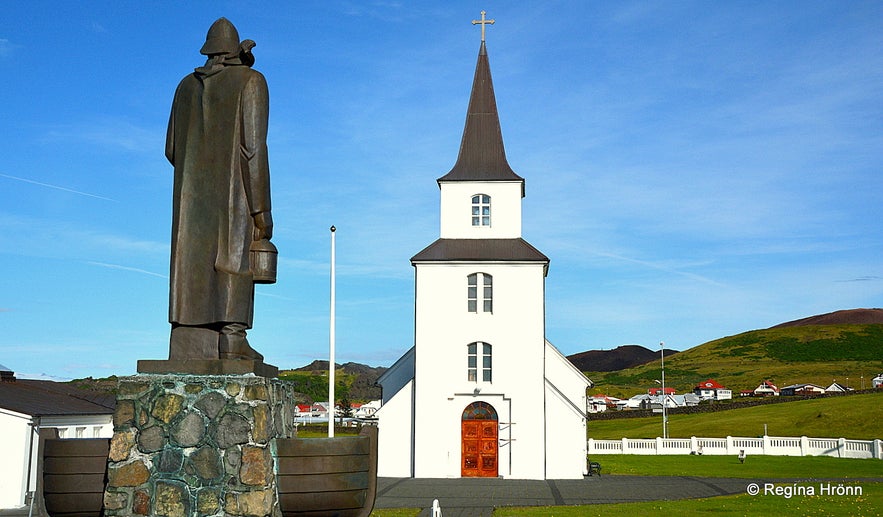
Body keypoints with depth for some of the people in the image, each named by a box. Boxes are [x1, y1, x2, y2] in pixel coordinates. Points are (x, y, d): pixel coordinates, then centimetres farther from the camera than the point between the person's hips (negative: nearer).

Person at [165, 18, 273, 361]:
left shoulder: (187, 86, 15)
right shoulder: (250, 81, -1)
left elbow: (172, 150, 12)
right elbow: (253, 147, -12)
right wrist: (262, 210, -12)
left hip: (191, 195, 5)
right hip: (234, 192, -5)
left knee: (194, 263, 3)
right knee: (233, 261, -7)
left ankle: (188, 347, -2)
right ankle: (232, 340, -14)